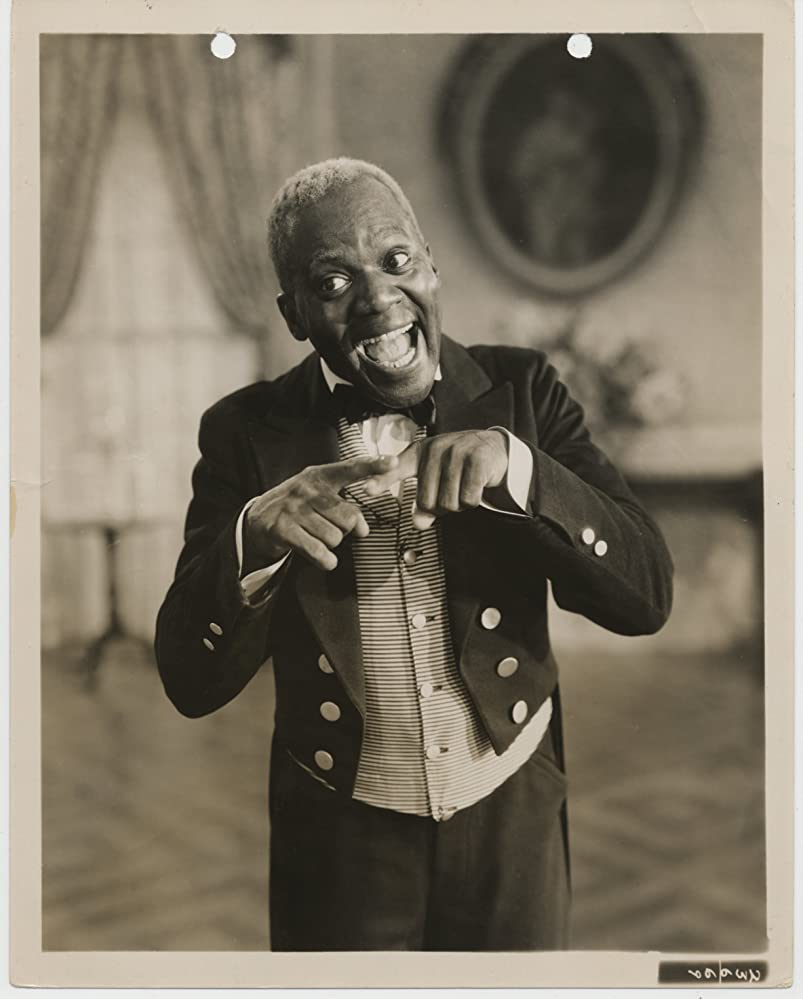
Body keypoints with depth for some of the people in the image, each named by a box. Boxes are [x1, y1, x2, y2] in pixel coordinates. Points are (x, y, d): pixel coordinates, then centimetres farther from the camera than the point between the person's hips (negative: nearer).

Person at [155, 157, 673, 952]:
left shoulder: (521, 390, -7)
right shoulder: (247, 432, -9)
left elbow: (646, 595, -14)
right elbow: (192, 683, -12)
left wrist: (512, 462, -28)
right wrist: (254, 535, -30)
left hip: (514, 823, 2)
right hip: (340, 841, -1)